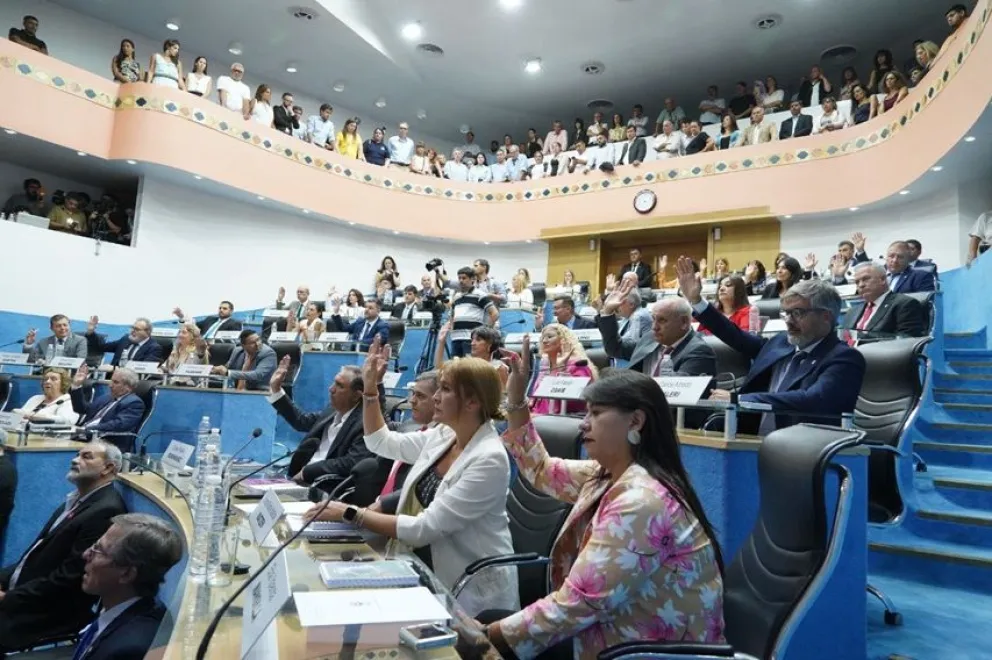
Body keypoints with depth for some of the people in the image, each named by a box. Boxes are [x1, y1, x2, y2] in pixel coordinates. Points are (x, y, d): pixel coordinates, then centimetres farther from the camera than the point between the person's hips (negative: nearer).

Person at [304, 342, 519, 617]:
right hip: (426, 569, 7)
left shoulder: (489, 460, -26)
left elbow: (425, 528, -26)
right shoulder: (443, 435, -1)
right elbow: (381, 442, 14)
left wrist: (350, 514, -24)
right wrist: (370, 389, 4)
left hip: (471, 590, -7)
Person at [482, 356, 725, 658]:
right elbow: (541, 470, 17)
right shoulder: (607, 475, 3)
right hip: (616, 632, 8)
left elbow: (578, 604, -26)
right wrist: (516, 399, 9)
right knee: (489, 620, 3)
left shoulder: (640, 501, -25)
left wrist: (488, 635, -19)